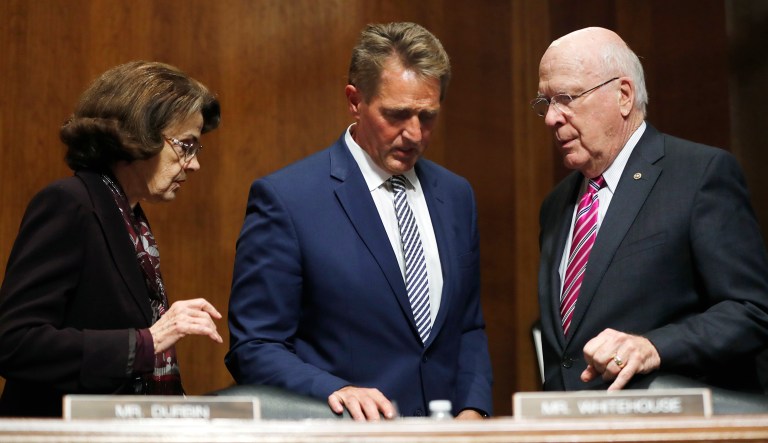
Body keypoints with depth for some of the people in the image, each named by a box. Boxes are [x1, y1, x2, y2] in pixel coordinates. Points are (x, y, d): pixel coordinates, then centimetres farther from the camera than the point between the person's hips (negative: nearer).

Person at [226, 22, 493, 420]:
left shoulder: (455, 196, 11)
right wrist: (333, 391, -20)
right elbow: (252, 349, -6)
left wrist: (472, 410, 2)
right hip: (343, 434, -5)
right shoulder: (284, 199, -6)